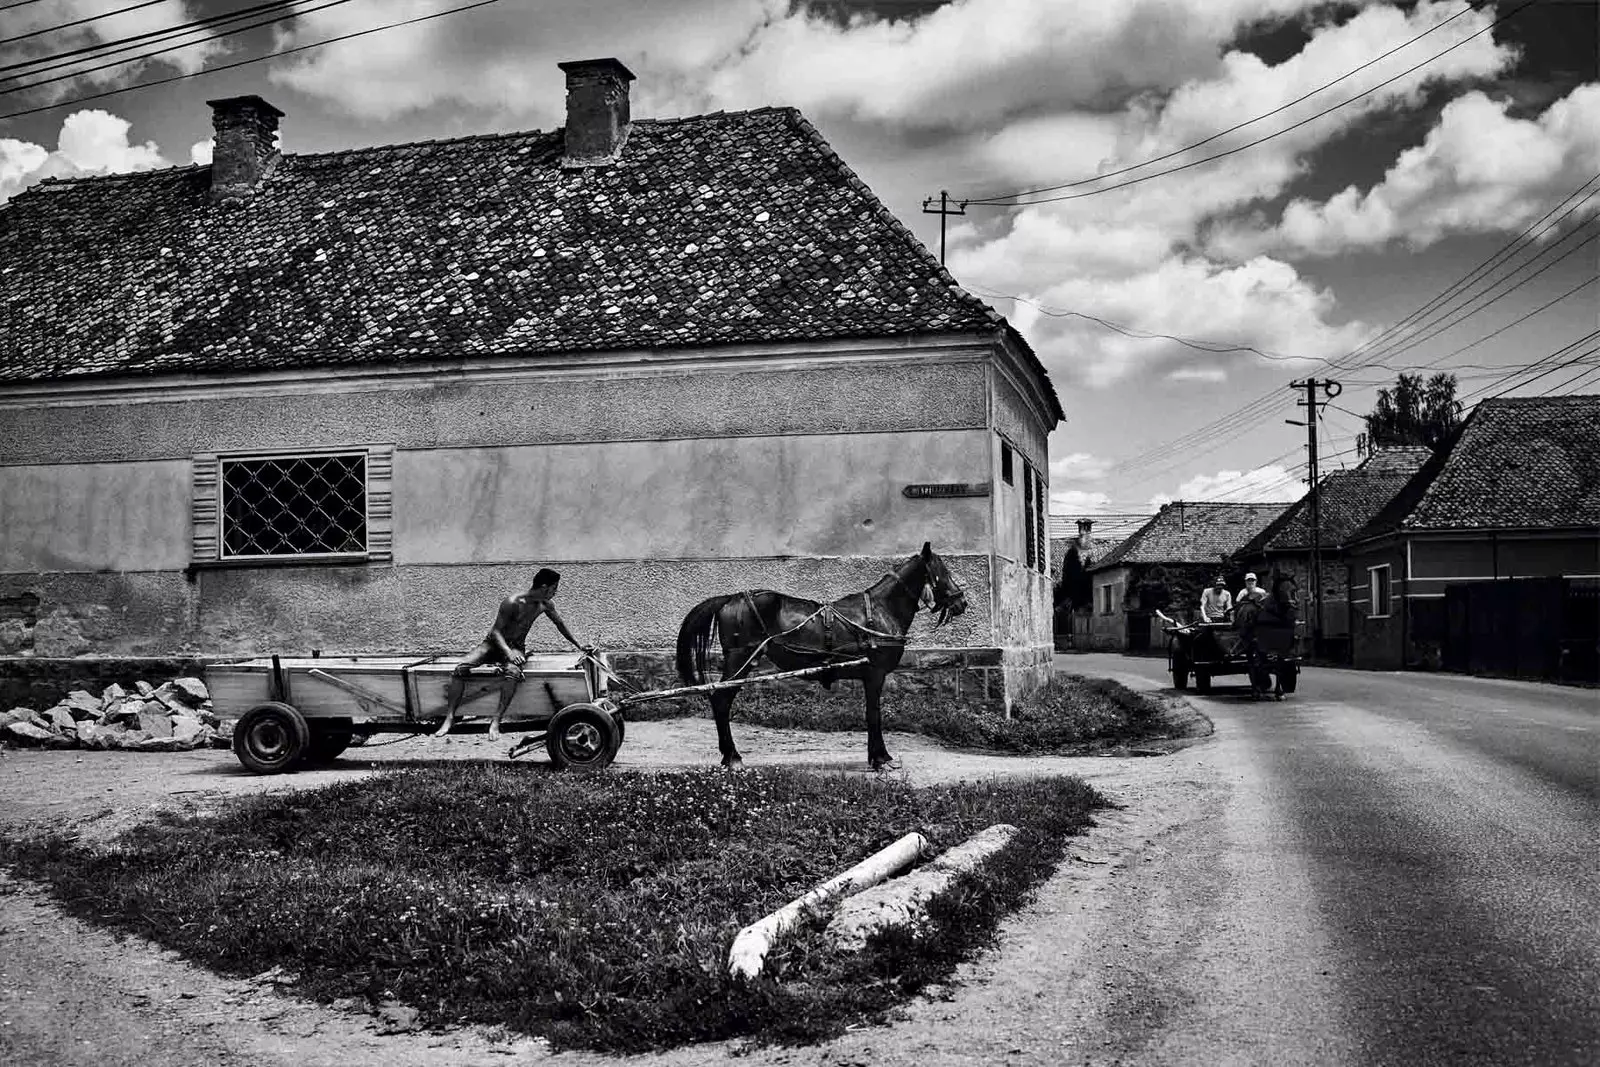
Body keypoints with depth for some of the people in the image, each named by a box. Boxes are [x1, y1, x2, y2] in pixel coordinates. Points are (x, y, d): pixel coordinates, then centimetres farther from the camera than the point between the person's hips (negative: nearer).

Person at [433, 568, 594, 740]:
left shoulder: (545, 604, -4)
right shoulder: (512, 603, -21)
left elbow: (560, 624, 14)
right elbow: (496, 630, -20)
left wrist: (579, 645, 18)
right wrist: (507, 652, -37)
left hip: (516, 647, 2)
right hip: (494, 643, -2)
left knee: (512, 672, -35)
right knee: (460, 668, -26)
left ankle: (495, 721, -37)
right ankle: (449, 718, -20)